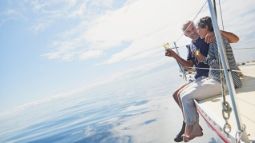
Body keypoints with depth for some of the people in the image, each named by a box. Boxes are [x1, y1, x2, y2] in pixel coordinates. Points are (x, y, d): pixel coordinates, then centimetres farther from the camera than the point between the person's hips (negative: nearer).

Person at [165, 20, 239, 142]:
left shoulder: (209, 37, -9)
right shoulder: (191, 46, 12)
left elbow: (235, 39, -17)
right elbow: (189, 65, 11)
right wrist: (174, 55, -2)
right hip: (198, 77, 9)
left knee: (182, 95, -19)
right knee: (176, 95, 10)